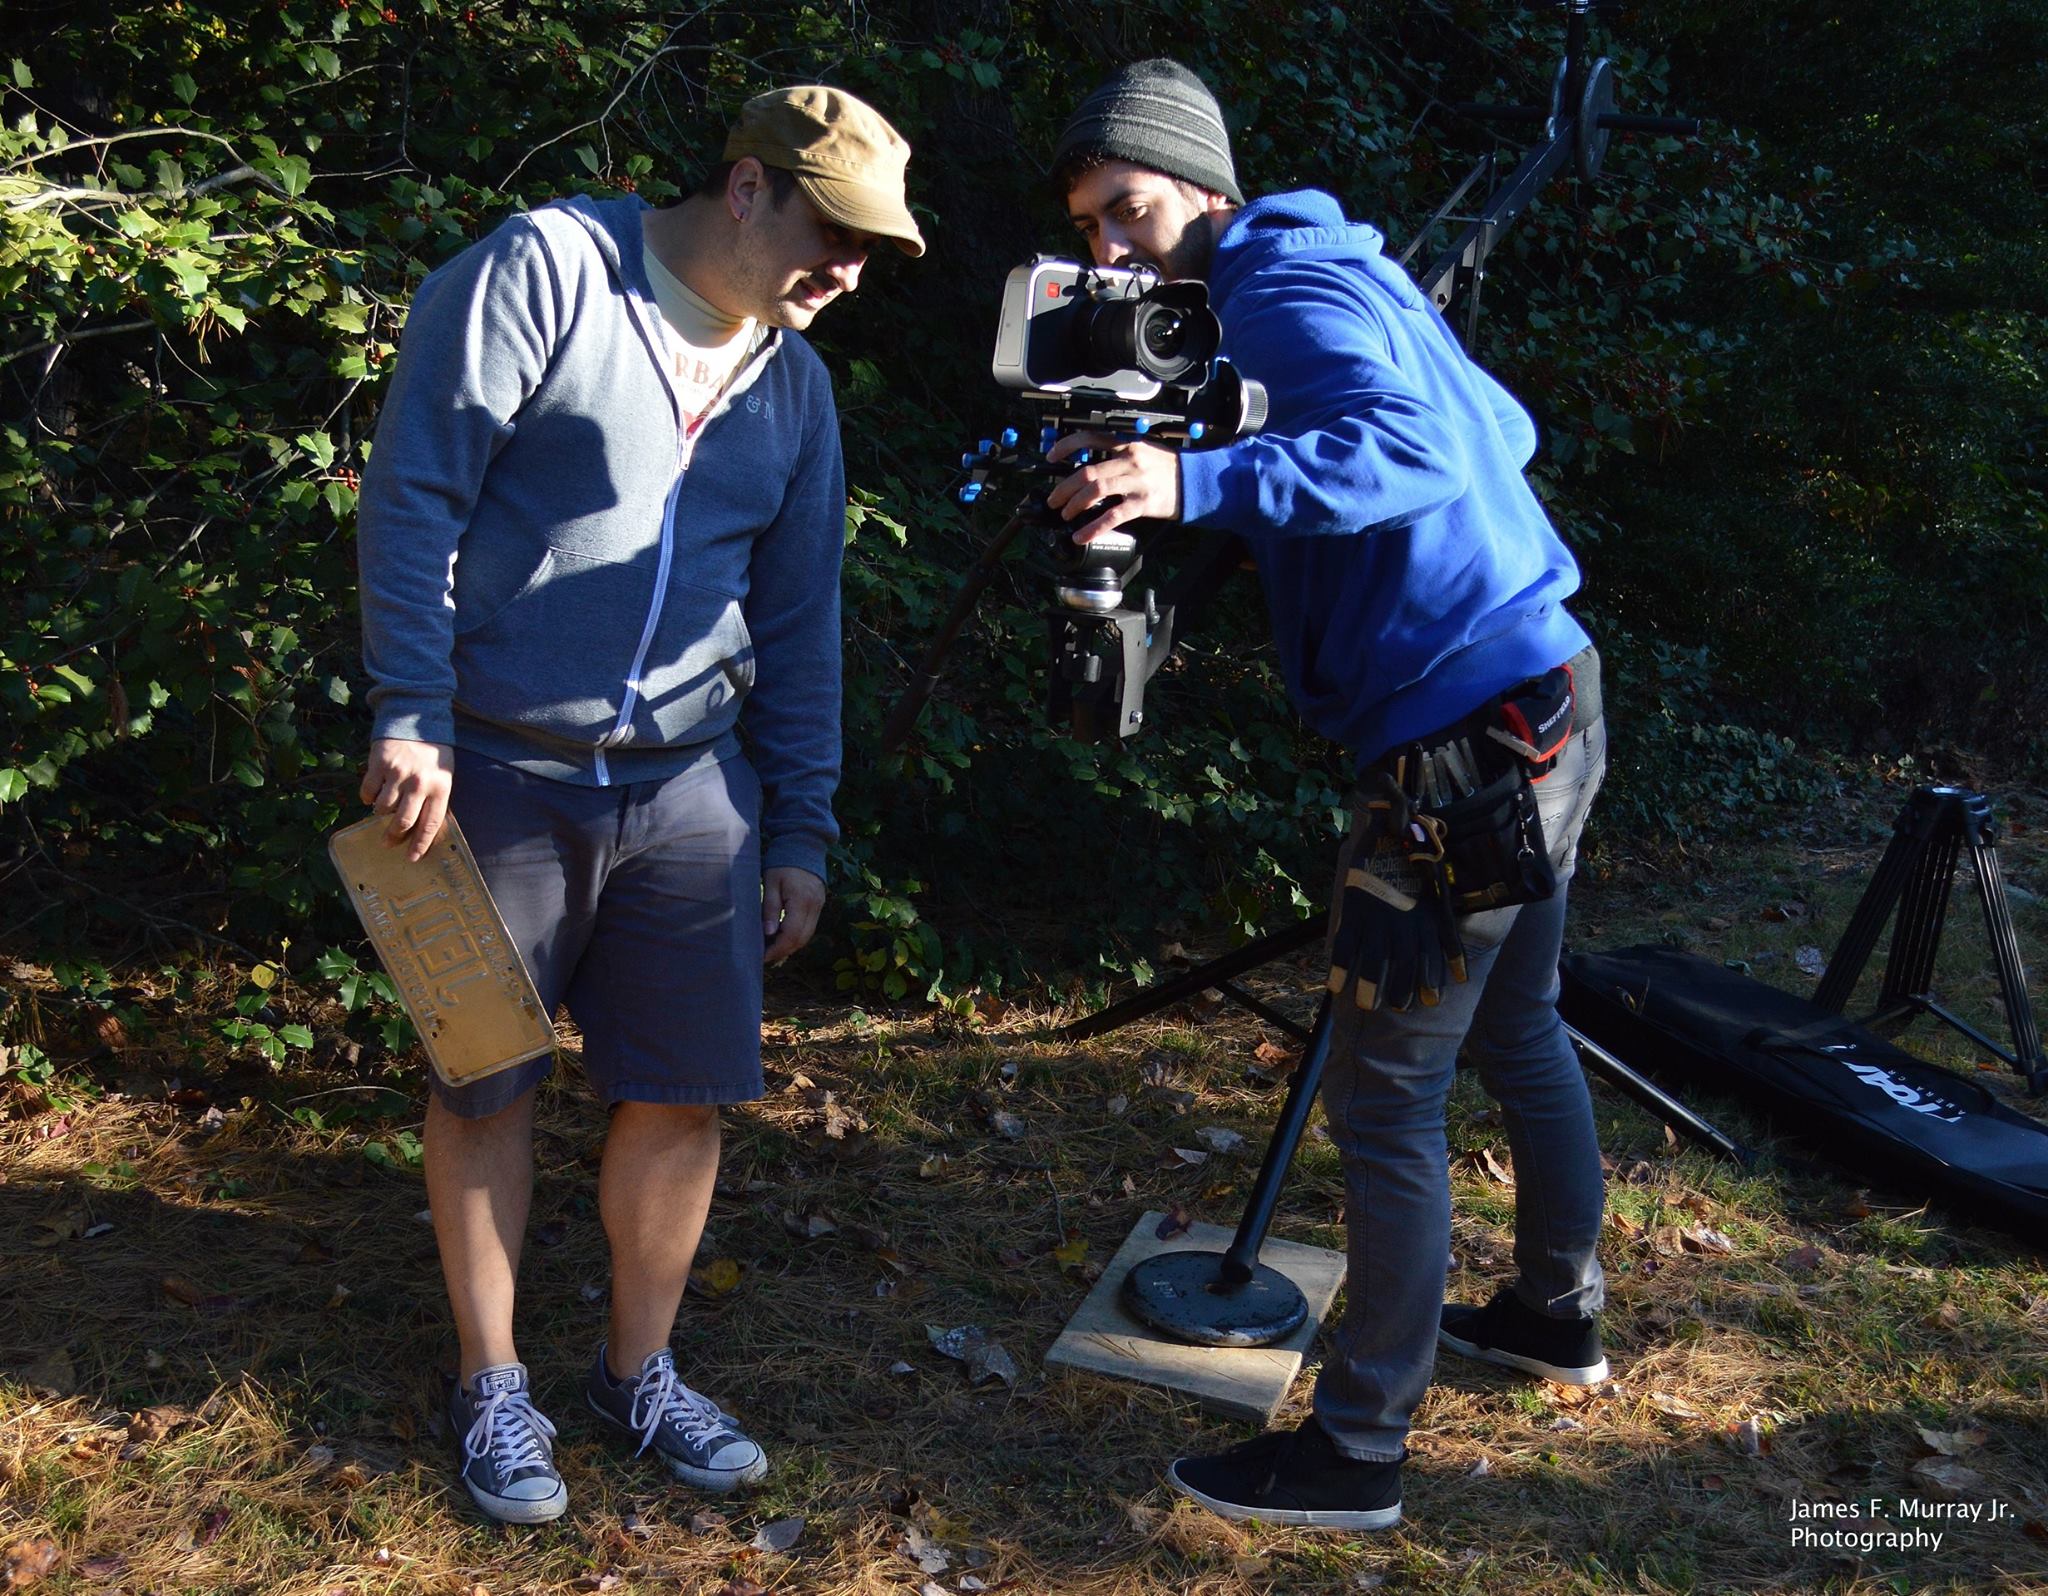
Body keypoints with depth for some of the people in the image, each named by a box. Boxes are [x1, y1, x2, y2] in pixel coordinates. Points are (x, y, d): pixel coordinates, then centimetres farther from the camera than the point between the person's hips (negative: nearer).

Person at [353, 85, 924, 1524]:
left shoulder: (795, 385, 11)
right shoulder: (549, 272, -8)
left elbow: (800, 622, 14)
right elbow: (415, 494, -11)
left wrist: (802, 832, 12)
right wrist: (412, 720, -16)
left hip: (692, 784, 5)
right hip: (498, 771, -5)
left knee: (684, 1090, 7)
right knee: (486, 1083, 7)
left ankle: (641, 1373, 28)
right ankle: (494, 1388, 25)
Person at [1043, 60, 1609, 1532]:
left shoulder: (1281, 289, -13)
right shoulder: (1352, 269, 17)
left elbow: (1416, 451, -30)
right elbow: (1504, 430, 22)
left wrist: (1198, 482, -41)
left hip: (1467, 734, -11)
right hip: (1550, 694, 11)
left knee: (1385, 1103, -3)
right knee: (1516, 1031, 25)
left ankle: (1357, 1453, 7)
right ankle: (1559, 1312, 43)